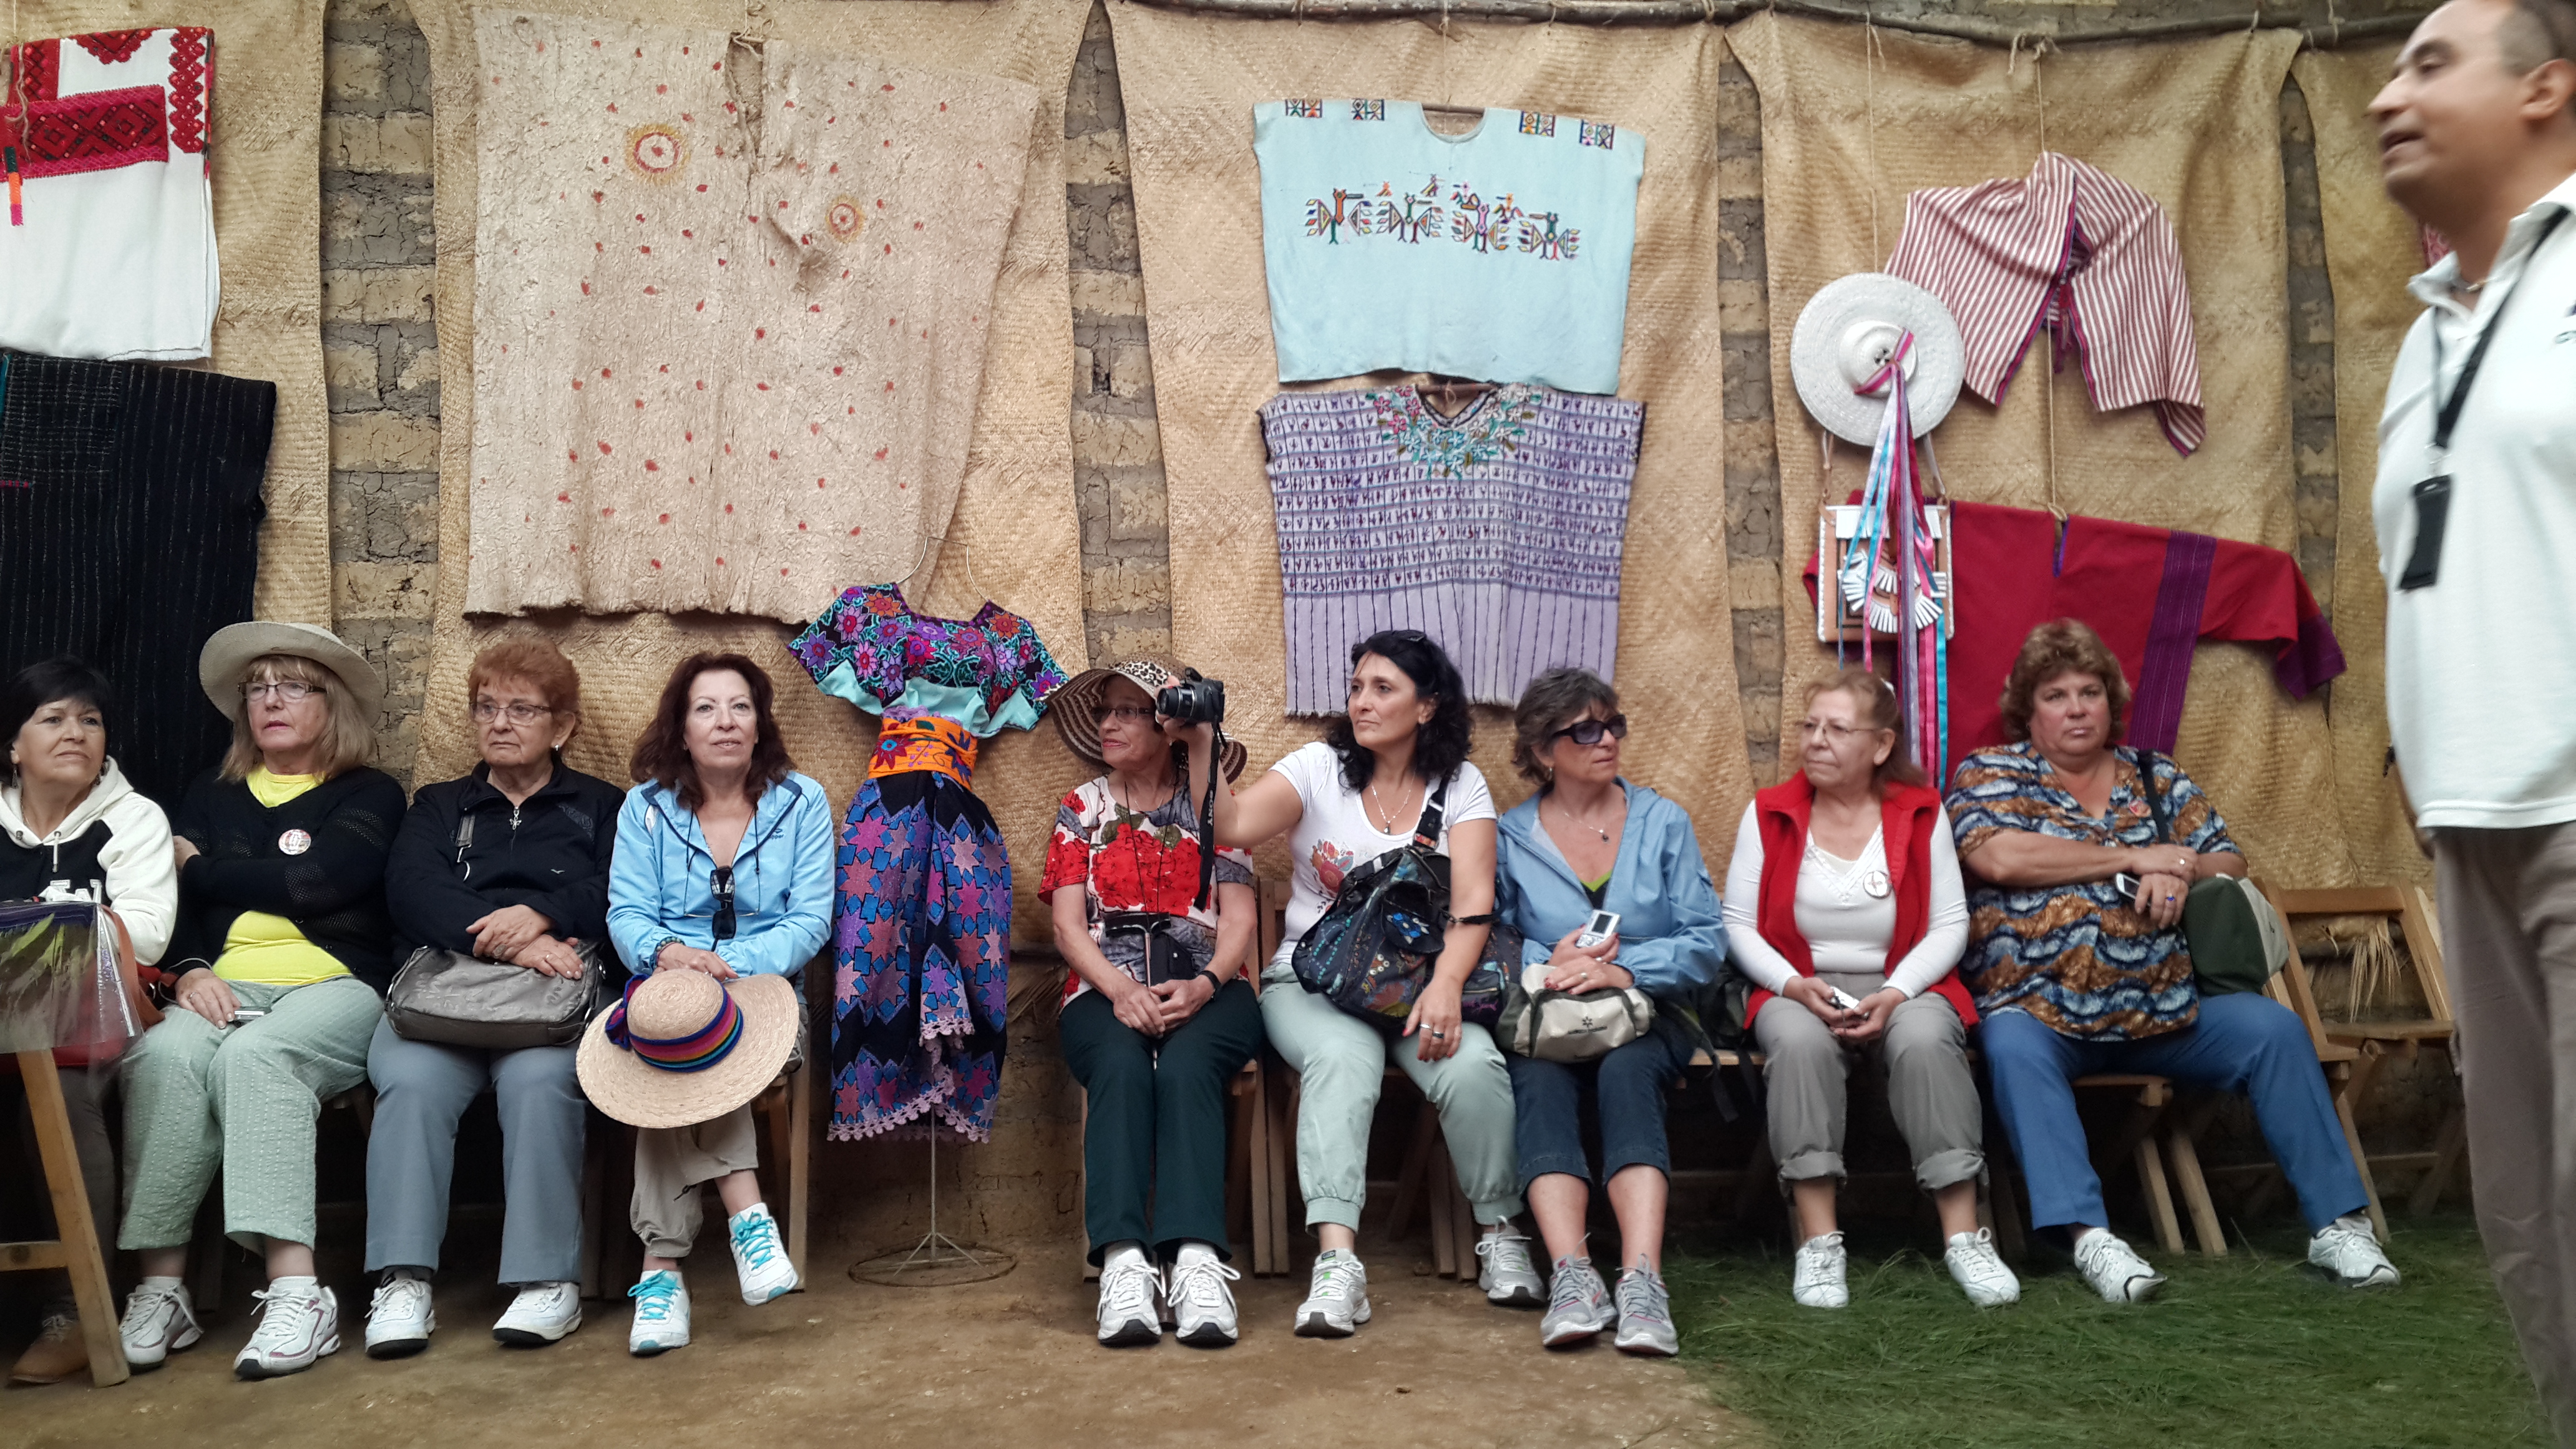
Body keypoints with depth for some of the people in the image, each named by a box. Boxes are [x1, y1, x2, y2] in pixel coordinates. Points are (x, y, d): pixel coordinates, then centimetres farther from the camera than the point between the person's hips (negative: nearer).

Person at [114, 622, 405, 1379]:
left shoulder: (369, 796, 10)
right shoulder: (213, 794, 23)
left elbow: (314, 881, -8)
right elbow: (172, 898, 11)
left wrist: (202, 868, 5)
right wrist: (191, 970, -10)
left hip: (334, 985, -3)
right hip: (226, 985, 3)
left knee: (252, 1055, -35)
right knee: (164, 1053, -31)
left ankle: (297, 1293, -41)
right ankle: (161, 1288, -29)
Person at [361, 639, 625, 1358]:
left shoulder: (600, 807, 25)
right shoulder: (437, 807, 28)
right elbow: (411, 888, 5)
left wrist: (543, 915, -15)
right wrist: (505, 940, -13)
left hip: (557, 990, -2)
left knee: (538, 1077, -34)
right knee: (410, 1079, -31)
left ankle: (549, 1279, -31)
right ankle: (402, 1283, -31)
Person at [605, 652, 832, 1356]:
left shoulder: (801, 802, 6)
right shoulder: (645, 807, 10)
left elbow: (810, 921, -3)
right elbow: (626, 915, 0)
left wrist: (730, 964, -21)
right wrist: (667, 953, -24)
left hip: (763, 991, -1)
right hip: (667, 997, 1)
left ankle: (662, 1266, -33)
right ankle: (745, 1209, -37)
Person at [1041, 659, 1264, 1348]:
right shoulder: (1081, 809, 18)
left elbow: (1240, 918, 7)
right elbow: (1069, 926, 7)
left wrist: (1203, 985, -15)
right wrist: (1122, 988, -13)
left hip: (1206, 988, 0)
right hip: (1107, 989, 0)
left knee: (1186, 1065, -34)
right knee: (1122, 1065, -34)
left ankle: (1195, 1258, -47)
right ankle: (1124, 1262, -47)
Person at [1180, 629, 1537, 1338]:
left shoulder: (1460, 785, 6)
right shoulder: (1319, 768, 4)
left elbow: (1474, 901, -7)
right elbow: (1232, 827, -13)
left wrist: (1445, 984, -24)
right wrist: (1202, 746, -26)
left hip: (1418, 983, 1)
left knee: (1473, 1062, -29)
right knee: (1344, 1057, -34)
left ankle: (1502, 1234, -8)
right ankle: (1338, 1260, -38)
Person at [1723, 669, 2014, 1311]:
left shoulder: (1921, 813, 4)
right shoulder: (1769, 814, 5)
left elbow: (1950, 923, 0)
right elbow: (1738, 923, 1)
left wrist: (1896, 993, -16)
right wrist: (1793, 985, -16)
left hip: (1903, 986, 0)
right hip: (1798, 988, 0)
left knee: (1925, 1040, -34)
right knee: (1799, 1042, -34)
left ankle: (1963, 1235, -27)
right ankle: (1818, 1241, -32)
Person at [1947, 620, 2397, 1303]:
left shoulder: (2157, 778, 17)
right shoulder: (1989, 774, 4)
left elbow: (2229, 862, 16)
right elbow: (2000, 858, -15)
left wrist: (2181, 875, -10)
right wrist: (2136, 857, -8)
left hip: (2164, 1009, 4)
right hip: (2038, 1008, -4)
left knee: (2274, 1027, -14)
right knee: (2013, 1046, -34)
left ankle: (2337, 1222, -8)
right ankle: (2087, 1234, -36)